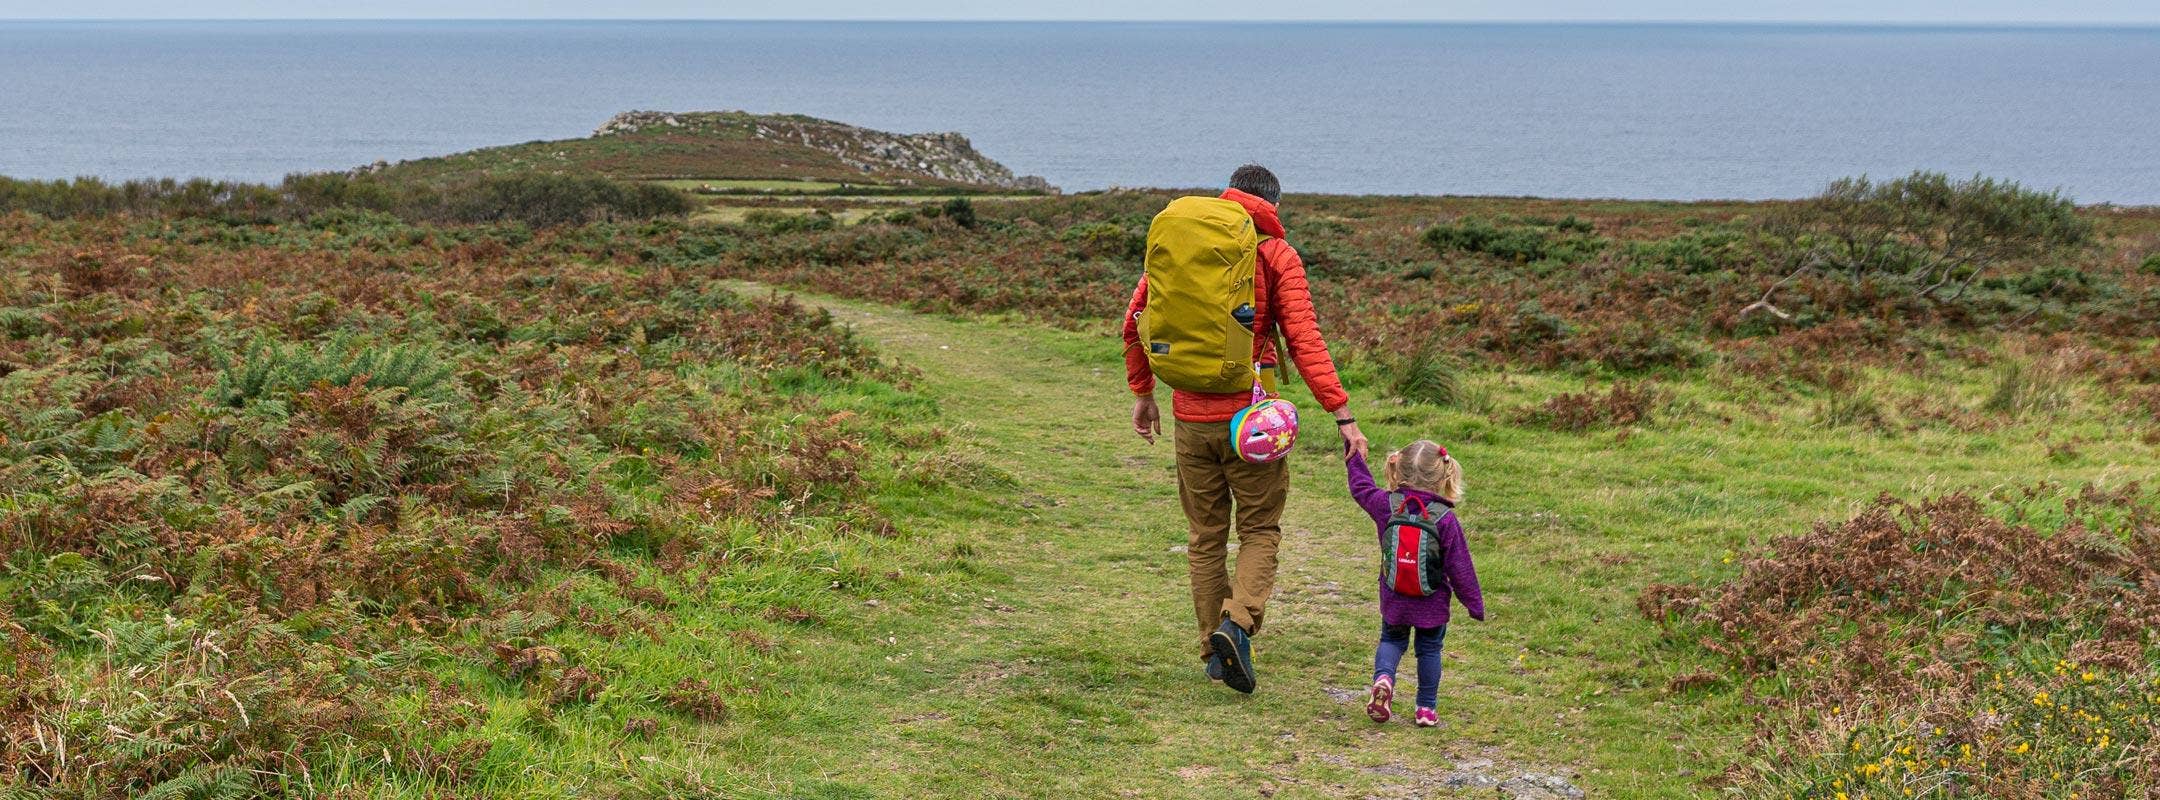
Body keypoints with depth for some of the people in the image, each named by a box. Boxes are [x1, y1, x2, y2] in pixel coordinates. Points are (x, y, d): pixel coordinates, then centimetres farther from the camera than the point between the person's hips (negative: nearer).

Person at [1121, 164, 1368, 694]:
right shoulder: (1277, 256, -3)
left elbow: (1136, 321, 9)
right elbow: (1304, 342, -11)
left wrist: (1142, 394, 20)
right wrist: (1343, 416, -11)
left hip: (1190, 416, 3)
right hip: (1249, 413, -3)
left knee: (1205, 533, 13)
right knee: (1260, 528, 7)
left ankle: (1214, 651, 16)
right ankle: (1238, 622, -15)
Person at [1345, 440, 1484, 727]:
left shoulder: (1386, 505, -12)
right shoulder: (1445, 519, -17)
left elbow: (1361, 487, 10)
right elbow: (1460, 568, -12)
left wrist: (1354, 455, 24)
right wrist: (1475, 603, -1)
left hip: (1394, 598, 2)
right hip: (1432, 603, -2)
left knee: (1392, 639, 21)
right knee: (1429, 650, 15)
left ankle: (1382, 677, -8)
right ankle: (1427, 708, 19)